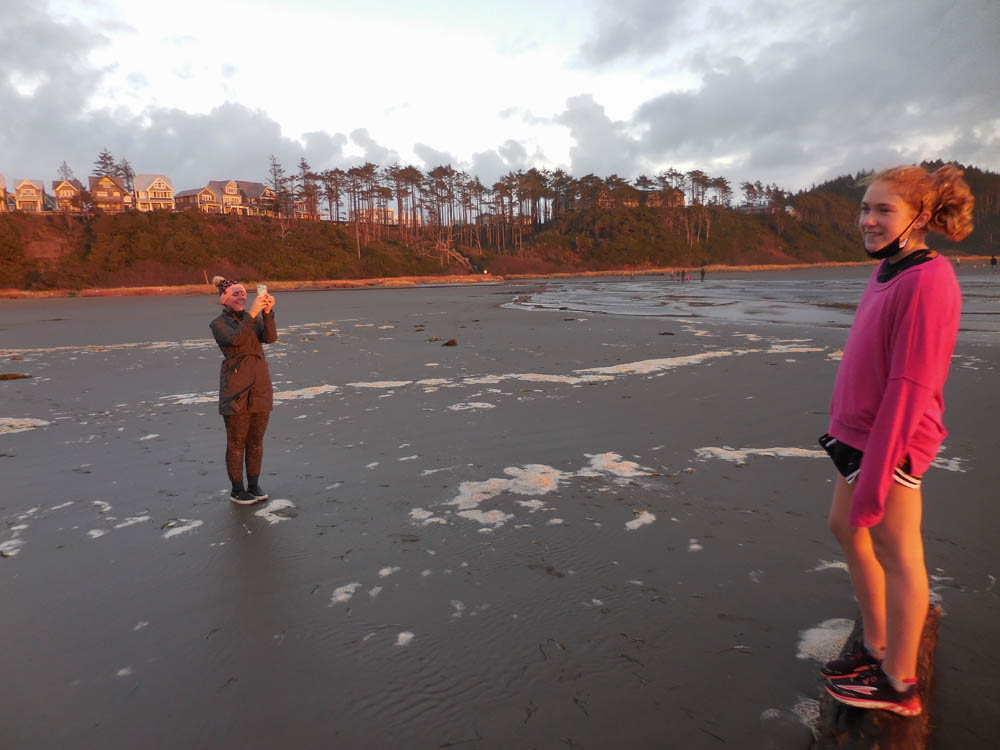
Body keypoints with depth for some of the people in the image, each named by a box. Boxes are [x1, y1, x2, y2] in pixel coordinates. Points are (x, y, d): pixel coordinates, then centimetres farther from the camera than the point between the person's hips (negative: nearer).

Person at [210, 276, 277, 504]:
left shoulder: (257, 319, 11)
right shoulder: (219, 324, -1)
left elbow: (270, 337, -9)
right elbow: (235, 339, -22)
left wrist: (267, 312, -23)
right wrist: (252, 313, -30)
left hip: (260, 387, 4)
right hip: (235, 388, -4)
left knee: (256, 439, 11)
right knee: (237, 442, 3)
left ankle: (254, 486, 24)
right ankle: (236, 490, 16)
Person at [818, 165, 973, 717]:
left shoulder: (928, 282, -20)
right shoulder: (888, 270, 9)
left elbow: (909, 388, -23)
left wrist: (873, 481, -23)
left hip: (889, 442, -10)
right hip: (858, 431, 10)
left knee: (896, 555, 4)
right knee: (845, 527, 20)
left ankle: (899, 683, 24)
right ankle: (876, 646, 38)